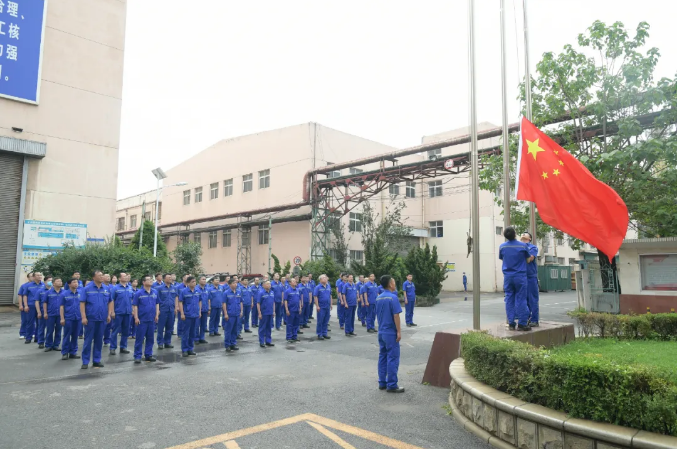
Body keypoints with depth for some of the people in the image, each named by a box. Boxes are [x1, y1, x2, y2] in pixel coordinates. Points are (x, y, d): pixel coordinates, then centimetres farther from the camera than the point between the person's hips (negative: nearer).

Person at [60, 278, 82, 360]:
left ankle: (73, 352, 19)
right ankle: (64, 353, 14)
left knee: (75, 336, 9)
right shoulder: (65, 294, -1)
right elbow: (61, 306, 1)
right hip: (68, 318, -2)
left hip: (78, 318, 2)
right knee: (67, 336, 4)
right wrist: (62, 318, -5)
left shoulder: (81, 293, 2)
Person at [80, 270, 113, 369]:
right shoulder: (87, 289, -5)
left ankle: (97, 360, 20)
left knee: (99, 340, 10)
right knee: (88, 340, 3)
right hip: (90, 319, -3)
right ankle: (85, 361, 12)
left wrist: (109, 314, 3)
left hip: (102, 319, 3)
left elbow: (110, 302, 11)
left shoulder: (106, 289, 5)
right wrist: (83, 317, -13)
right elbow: (82, 303, -7)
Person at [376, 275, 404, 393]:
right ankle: (392, 385, 2)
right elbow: (396, 316, -17)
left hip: (381, 332, 8)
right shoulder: (393, 297, -15)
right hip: (391, 333, -8)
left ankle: (382, 383, 18)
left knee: (382, 357, 12)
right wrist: (399, 331, -12)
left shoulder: (378, 298, 8)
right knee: (392, 359, -2)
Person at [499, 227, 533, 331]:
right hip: (520, 276, -2)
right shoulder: (522, 246, -7)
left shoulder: (502, 247, 0)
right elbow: (528, 259, 6)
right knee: (521, 299, 1)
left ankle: (511, 323, 8)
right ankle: (522, 324, 2)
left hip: (508, 277, 3)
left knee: (509, 299, 7)